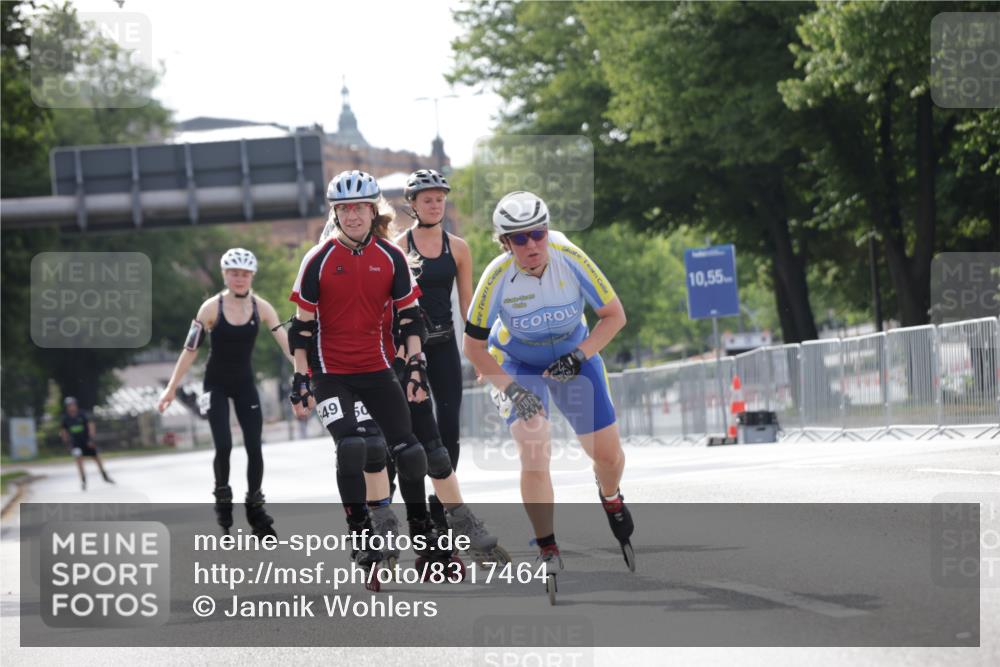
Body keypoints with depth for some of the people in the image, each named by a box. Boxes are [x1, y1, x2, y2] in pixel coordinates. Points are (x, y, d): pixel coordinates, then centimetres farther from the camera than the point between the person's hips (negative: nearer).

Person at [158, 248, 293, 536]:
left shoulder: (261, 308, -9)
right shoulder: (212, 308, -15)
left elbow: (286, 344, -10)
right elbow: (190, 349, -11)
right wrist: (172, 388, -11)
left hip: (244, 382, 2)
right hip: (216, 384, -2)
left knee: (254, 447, -4)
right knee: (223, 446, -13)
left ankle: (255, 507, 10)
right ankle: (223, 498, 12)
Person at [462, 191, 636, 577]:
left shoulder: (570, 259, -27)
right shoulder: (498, 278, -29)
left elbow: (614, 315, -16)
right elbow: (473, 347, -18)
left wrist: (578, 357, -26)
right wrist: (511, 389, -27)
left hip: (574, 354, 2)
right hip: (517, 363, -2)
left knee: (608, 454, 4)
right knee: (534, 454, -21)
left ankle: (611, 500, 40)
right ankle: (548, 552, -9)